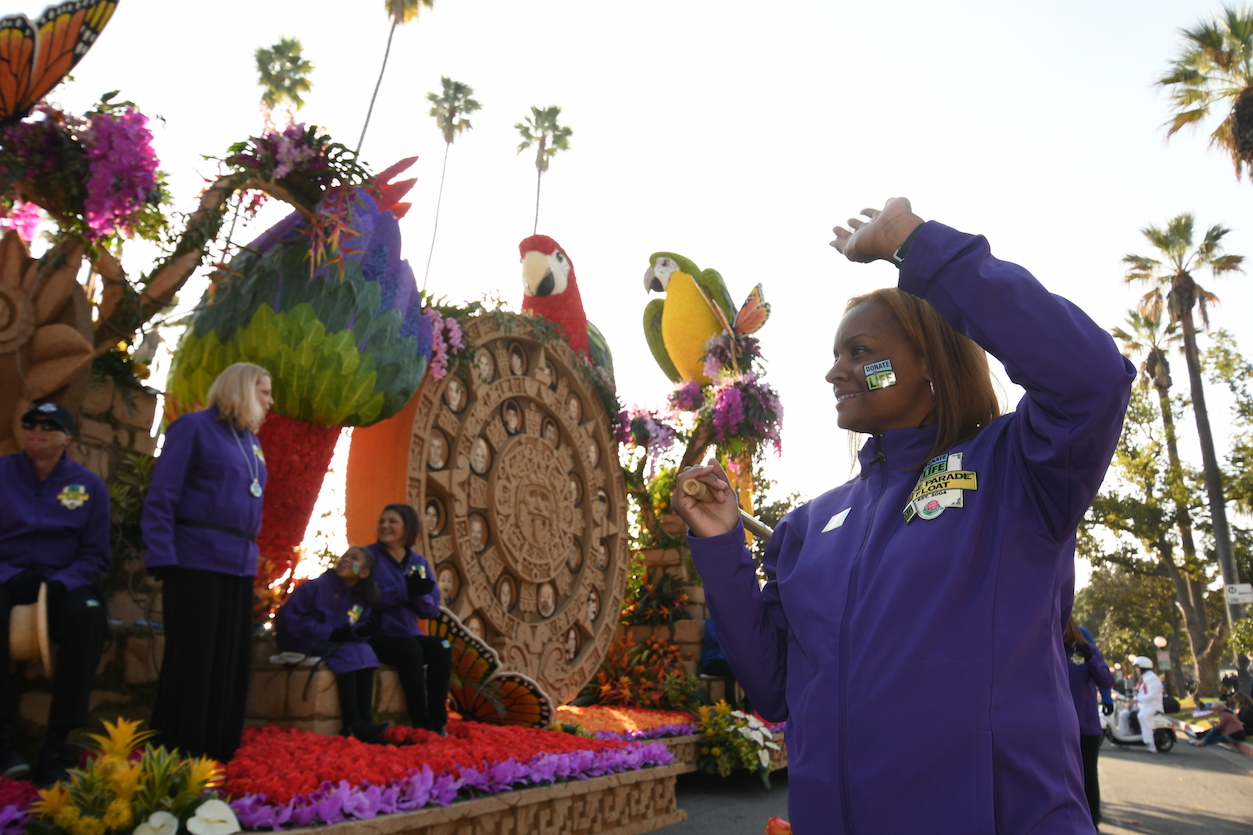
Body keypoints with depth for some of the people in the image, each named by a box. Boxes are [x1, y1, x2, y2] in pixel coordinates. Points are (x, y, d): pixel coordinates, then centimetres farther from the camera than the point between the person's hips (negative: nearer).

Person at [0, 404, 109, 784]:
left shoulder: (89, 484, 5)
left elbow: (95, 553, 4)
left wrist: (58, 583, -13)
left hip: (63, 581, 0)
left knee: (89, 614, -34)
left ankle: (55, 745, -28)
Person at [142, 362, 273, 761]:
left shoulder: (251, 442, 18)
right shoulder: (194, 426, -4)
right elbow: (161, 497, -9)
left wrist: (251, 554, 13)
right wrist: (163, 559, -16)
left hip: (239, 566, 7)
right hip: (197, 562, -7)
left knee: (232, 661, 9)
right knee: (191, 660, -1)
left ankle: (220, 753, 19)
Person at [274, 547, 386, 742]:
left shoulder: (361, 599, 7)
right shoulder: (315, 587, -10)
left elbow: (356, 632, 8)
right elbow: (287, 618, -16)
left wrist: (361, 631, -20)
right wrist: (330, 633, -21)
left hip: (338, 646, 5)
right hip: (304, 645, -5)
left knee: (365, 652, -23)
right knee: (347, 655, -29)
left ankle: (364, 722, -29)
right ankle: (353, 725, -30)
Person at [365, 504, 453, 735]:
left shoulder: (419, 562, 9)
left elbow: (432, 608, 3)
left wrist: (418, 594, -18)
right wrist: (404, 590, -27)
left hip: (409, 634, 5)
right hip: (375, 635, -4)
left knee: (441, 648, -22)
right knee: (410, 649, -31)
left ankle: (437, 720, -15)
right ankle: (421, 722, -22)